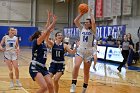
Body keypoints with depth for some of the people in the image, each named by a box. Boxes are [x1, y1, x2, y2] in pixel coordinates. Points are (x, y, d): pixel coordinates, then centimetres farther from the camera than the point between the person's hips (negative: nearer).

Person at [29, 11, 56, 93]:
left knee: (50, 85, -5)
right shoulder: (36, 42, -7)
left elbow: (46, 30, 15)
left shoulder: (43, 43, 14)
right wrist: (53, 22, -10)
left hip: (43, 67, 8)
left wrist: (49, 18, 17)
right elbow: (46, 31, -15)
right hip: (35, 67, -8)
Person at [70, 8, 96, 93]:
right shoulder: (82, 28, 9)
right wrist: (82, 13, -4)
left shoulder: (92, 31, 1)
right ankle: (73, 85, -22)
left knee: (86, 72, 7)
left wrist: (90, 13, -8)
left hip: (89, 52, -1)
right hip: (80, 50, 1)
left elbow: (93, 22, -18)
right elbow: (75, 21, -2)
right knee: (76, 66, -25)